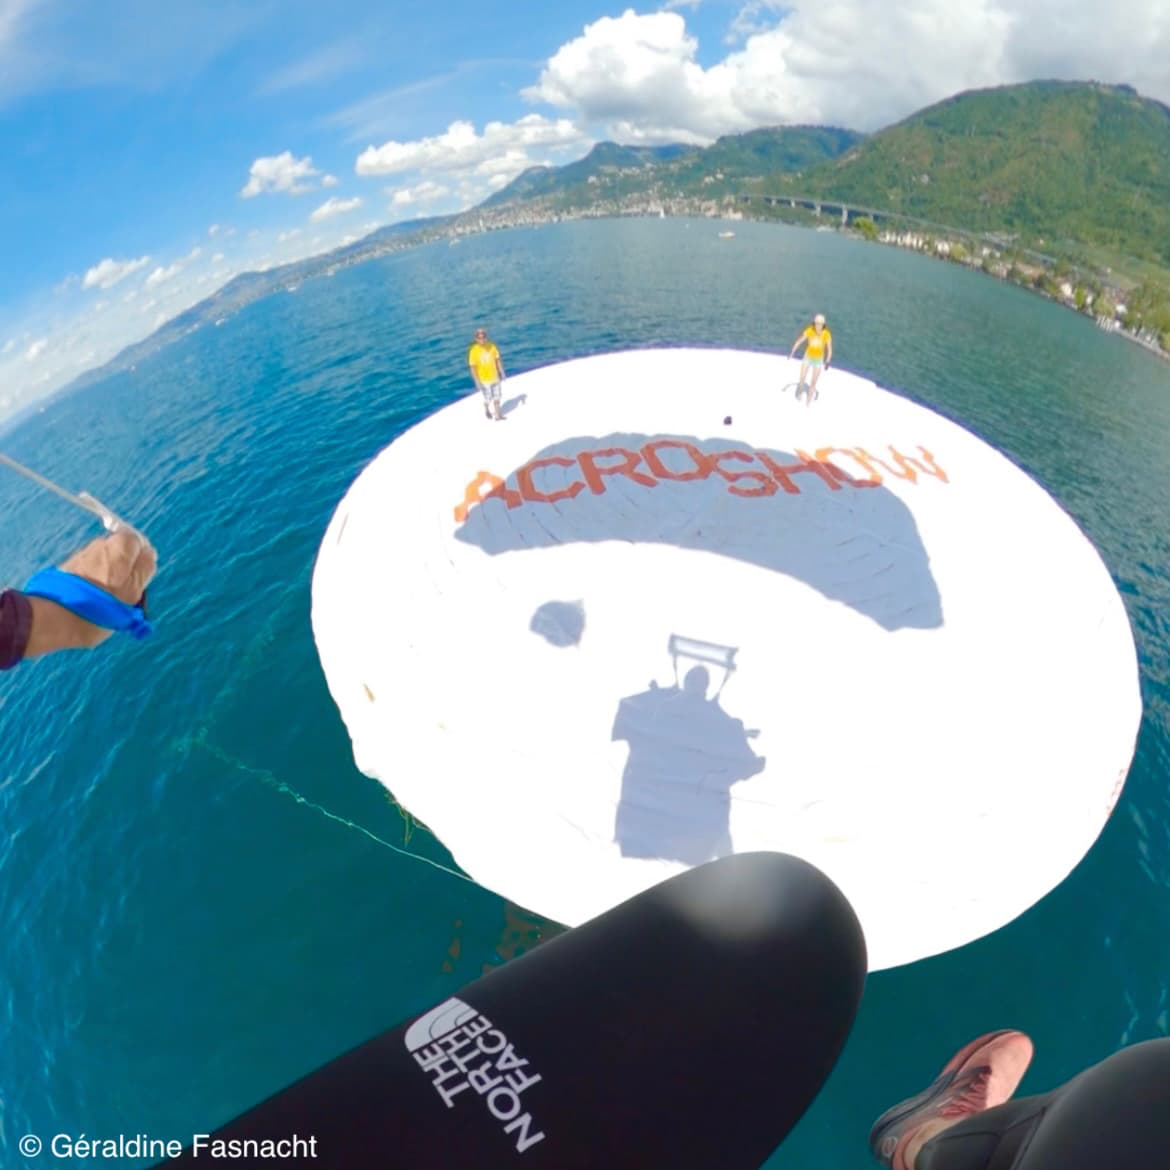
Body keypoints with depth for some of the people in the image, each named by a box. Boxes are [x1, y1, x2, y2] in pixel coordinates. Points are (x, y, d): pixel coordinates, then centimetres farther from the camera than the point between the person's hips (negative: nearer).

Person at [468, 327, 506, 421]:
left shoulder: (491, 345, -11)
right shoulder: (473, 350, -21)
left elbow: (498, 360, 1)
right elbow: (473, 367, -16)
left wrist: (502, 373, 4)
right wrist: (477, 382, -17)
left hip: (495, 377, 4)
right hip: (484, 380, -4)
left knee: (497, 397, 13)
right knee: (488, 399, 10)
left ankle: (497, 416, 30)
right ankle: (487, 410, 41)